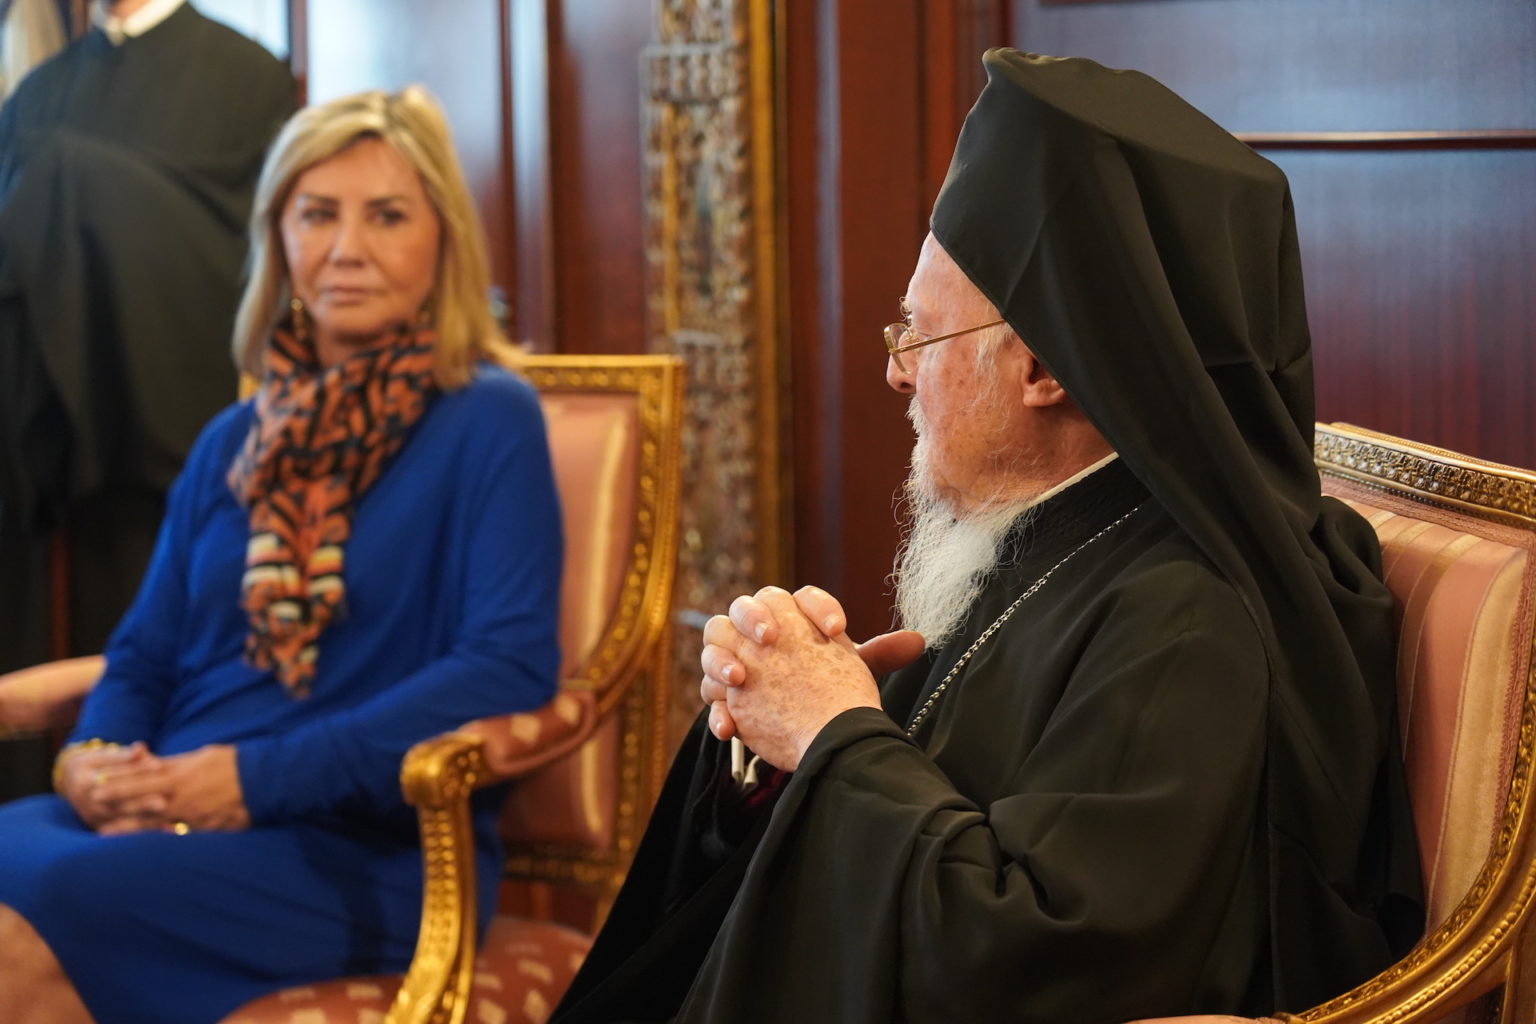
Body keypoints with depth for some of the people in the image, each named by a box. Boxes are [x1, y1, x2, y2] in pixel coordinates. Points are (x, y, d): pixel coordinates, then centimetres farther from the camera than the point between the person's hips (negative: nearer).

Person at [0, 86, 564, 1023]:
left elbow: (511, 666, -11)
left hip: (373, 850, -5)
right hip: (171, 816, 6)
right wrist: (95, 757, -4)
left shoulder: (488, 423, 1)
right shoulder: (234, 444, 21)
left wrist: (260, 776, -16)